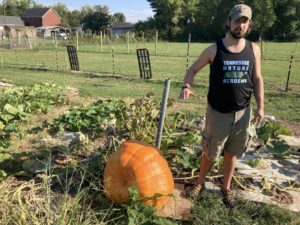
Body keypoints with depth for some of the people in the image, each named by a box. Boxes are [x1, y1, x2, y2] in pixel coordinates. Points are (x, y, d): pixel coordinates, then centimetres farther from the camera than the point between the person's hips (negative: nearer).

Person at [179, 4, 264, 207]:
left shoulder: (253, 50, 0)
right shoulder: (214, 50, -9)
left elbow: (257, 79, 7)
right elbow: (192, 70, -1)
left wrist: (260, 107, 0)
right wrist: (186, 87, -22)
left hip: (242, 112, 3)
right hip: (218, 113, -2)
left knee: (232, 153, 16)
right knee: (210, 153, 10)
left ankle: (226, 188, 36)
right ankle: (200, 183, 35)